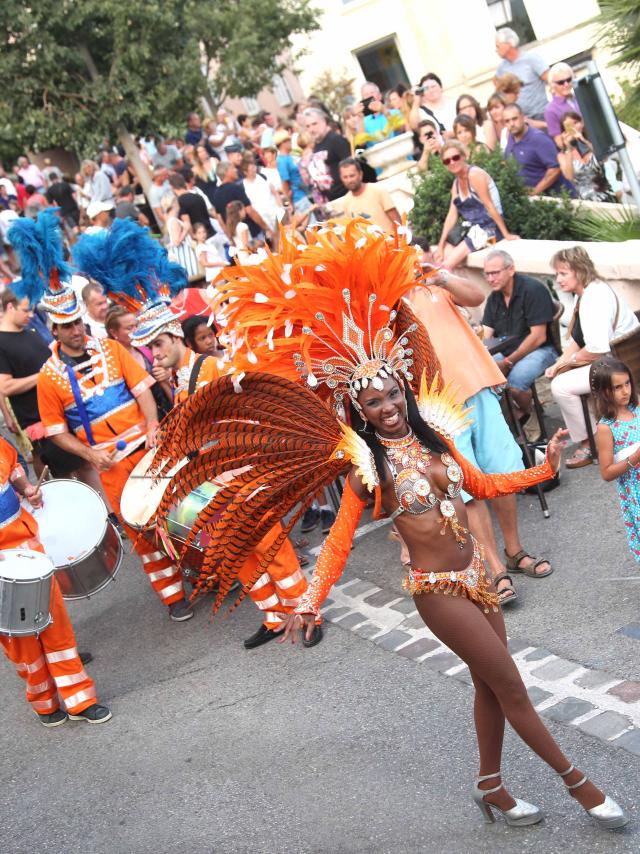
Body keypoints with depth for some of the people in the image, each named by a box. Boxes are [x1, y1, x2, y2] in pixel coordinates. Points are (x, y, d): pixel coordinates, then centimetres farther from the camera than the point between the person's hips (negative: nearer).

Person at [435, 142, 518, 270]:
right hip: (471, 229, 8)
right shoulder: (456, 183, 12)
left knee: (448, 264, -19)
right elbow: (452, 215, 8)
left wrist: (506, 234, -16)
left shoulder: (475, 174, -13)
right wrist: (441, 245, 0)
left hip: (488, 229, -8)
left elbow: (490, 206, -16)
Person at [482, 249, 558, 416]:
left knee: (514, 380, -33)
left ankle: (529, 415, -2)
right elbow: (486, 335, 4)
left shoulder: (533, 290, -13)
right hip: (506, 351, 7)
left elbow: (539, 337, -18)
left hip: (539, 350, -7)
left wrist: (508, 363, -19)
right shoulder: (494, 297, 9)